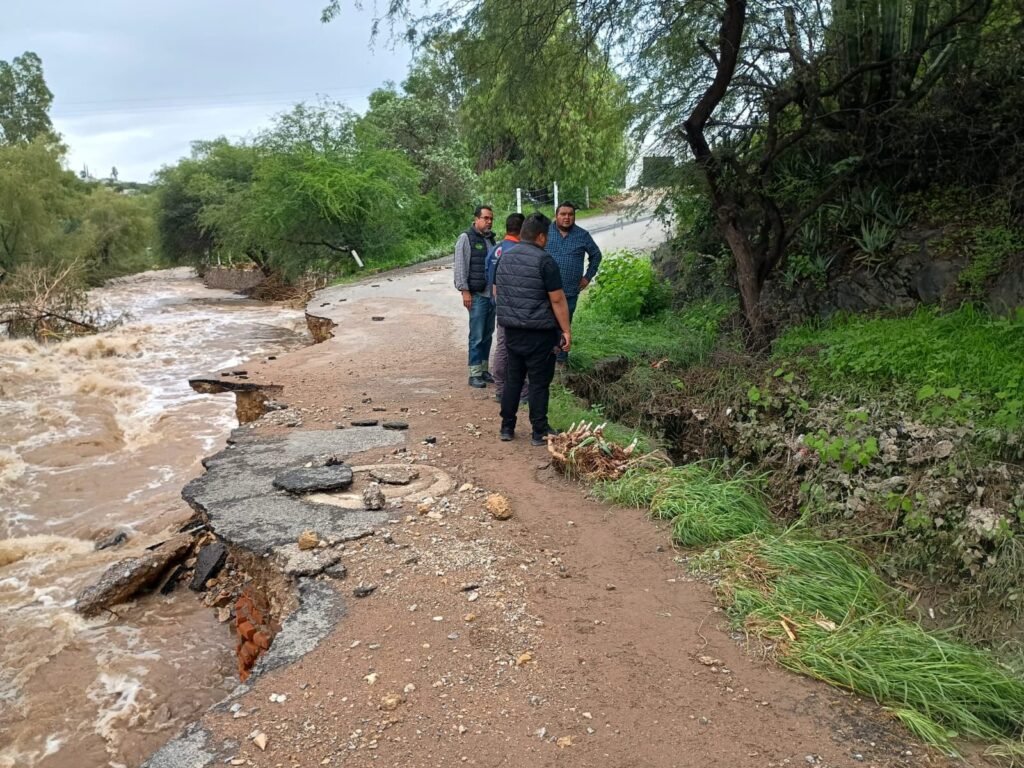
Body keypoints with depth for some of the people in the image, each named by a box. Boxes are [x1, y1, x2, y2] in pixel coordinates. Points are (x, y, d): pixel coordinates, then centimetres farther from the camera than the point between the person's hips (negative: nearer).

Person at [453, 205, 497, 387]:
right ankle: (474, 374, 2)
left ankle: (483, 370, 20)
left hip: (492, 294, 7)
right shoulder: (466, 238, -6)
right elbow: (460, 266, -9)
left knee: (488, 334, 11)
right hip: (477, 295, -7)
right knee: (477, 336, -5)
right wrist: (464, 291, -15)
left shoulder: (491, 238, 14)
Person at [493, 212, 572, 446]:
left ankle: (507, 427, 20)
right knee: (539, 382, 3)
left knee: (512, 378, 15)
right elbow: (557, 299, -15)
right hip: (539, 332, -6)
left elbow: (496, 291, 17)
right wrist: (566, 331, -9)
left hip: (511, 330, 6)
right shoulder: (544, 260, -14)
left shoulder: (505, 256, 7)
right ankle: (539, 432, 9)